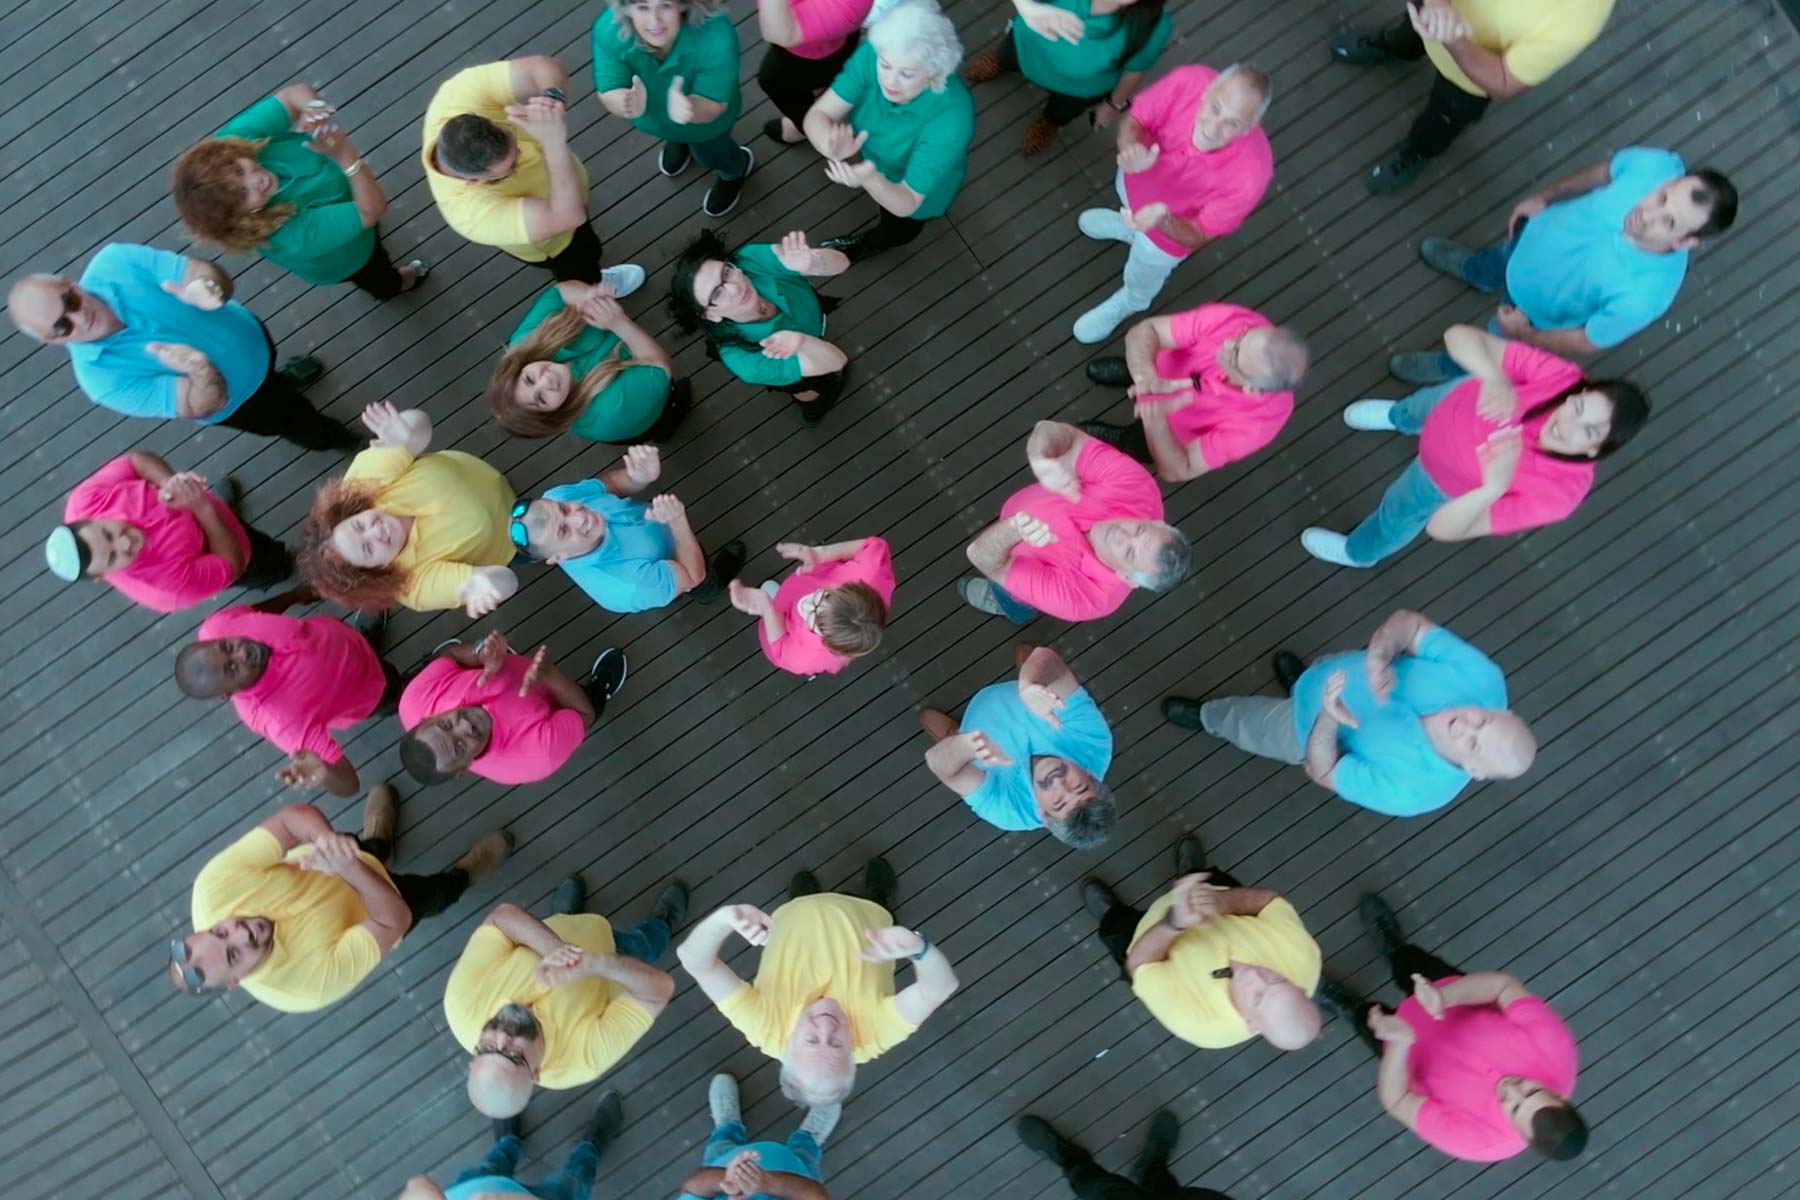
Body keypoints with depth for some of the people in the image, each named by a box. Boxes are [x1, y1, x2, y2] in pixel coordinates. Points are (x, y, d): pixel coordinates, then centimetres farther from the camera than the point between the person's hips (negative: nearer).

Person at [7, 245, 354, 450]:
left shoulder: (113, 261, -32)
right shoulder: (101, 377, -38)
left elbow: (212, 274, -32)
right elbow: (206, 406, -37)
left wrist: (206, 288, -57)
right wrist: (202, 373, -61)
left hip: (250, 333, 3)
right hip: (237, 401, -3)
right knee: (306, 428, 24)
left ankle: (282, 379, 77)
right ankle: (333, 440, 61)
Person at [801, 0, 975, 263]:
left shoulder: (950, 119, -46)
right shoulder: (872, 54, -35)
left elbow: (906, 203, -41)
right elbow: (818, 114, -31)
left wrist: (870, 180, -62)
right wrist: (833, 146, -55)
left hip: (914, 188, -2)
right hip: (867, 149, 3)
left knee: (897, 230, 26)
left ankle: (868, 244, 58)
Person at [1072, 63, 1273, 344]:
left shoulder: (1249, 174, -44)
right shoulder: (1189, 80, -38)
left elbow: (1198, 236, -29)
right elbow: (1133, 119, -21)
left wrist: (1162, 221, -50)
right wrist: (1131, 148, -44)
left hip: (1173, 227, -2)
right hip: (1138, 176, 2)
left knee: (1141, 281, 29)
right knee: (1128, 207, 38)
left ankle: (1129, 302, 65)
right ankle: (1128, 224, 75)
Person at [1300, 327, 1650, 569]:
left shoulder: (1558, 492, -43)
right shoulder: (1561, 375, -39)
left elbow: (1442, 528, -40)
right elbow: (1459, 335, -38)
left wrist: (1494, 488, -58)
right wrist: (1495, 379, -57)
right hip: (1460, 400, 2)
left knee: (1399, 513, 28)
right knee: (1419, 407, 37)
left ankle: (1360, 551, 67)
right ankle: (1398, 418, 79)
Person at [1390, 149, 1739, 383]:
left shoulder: (1641, 296, -46)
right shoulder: (1655, 165, -35)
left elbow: (1585, 343, -26)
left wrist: (1524, 335, -12)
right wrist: (1544, 197, 4)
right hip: (1537, 232, 4)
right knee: (1497, 261, 38)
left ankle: (1452, 368, 64)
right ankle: (1475, 271, 77)